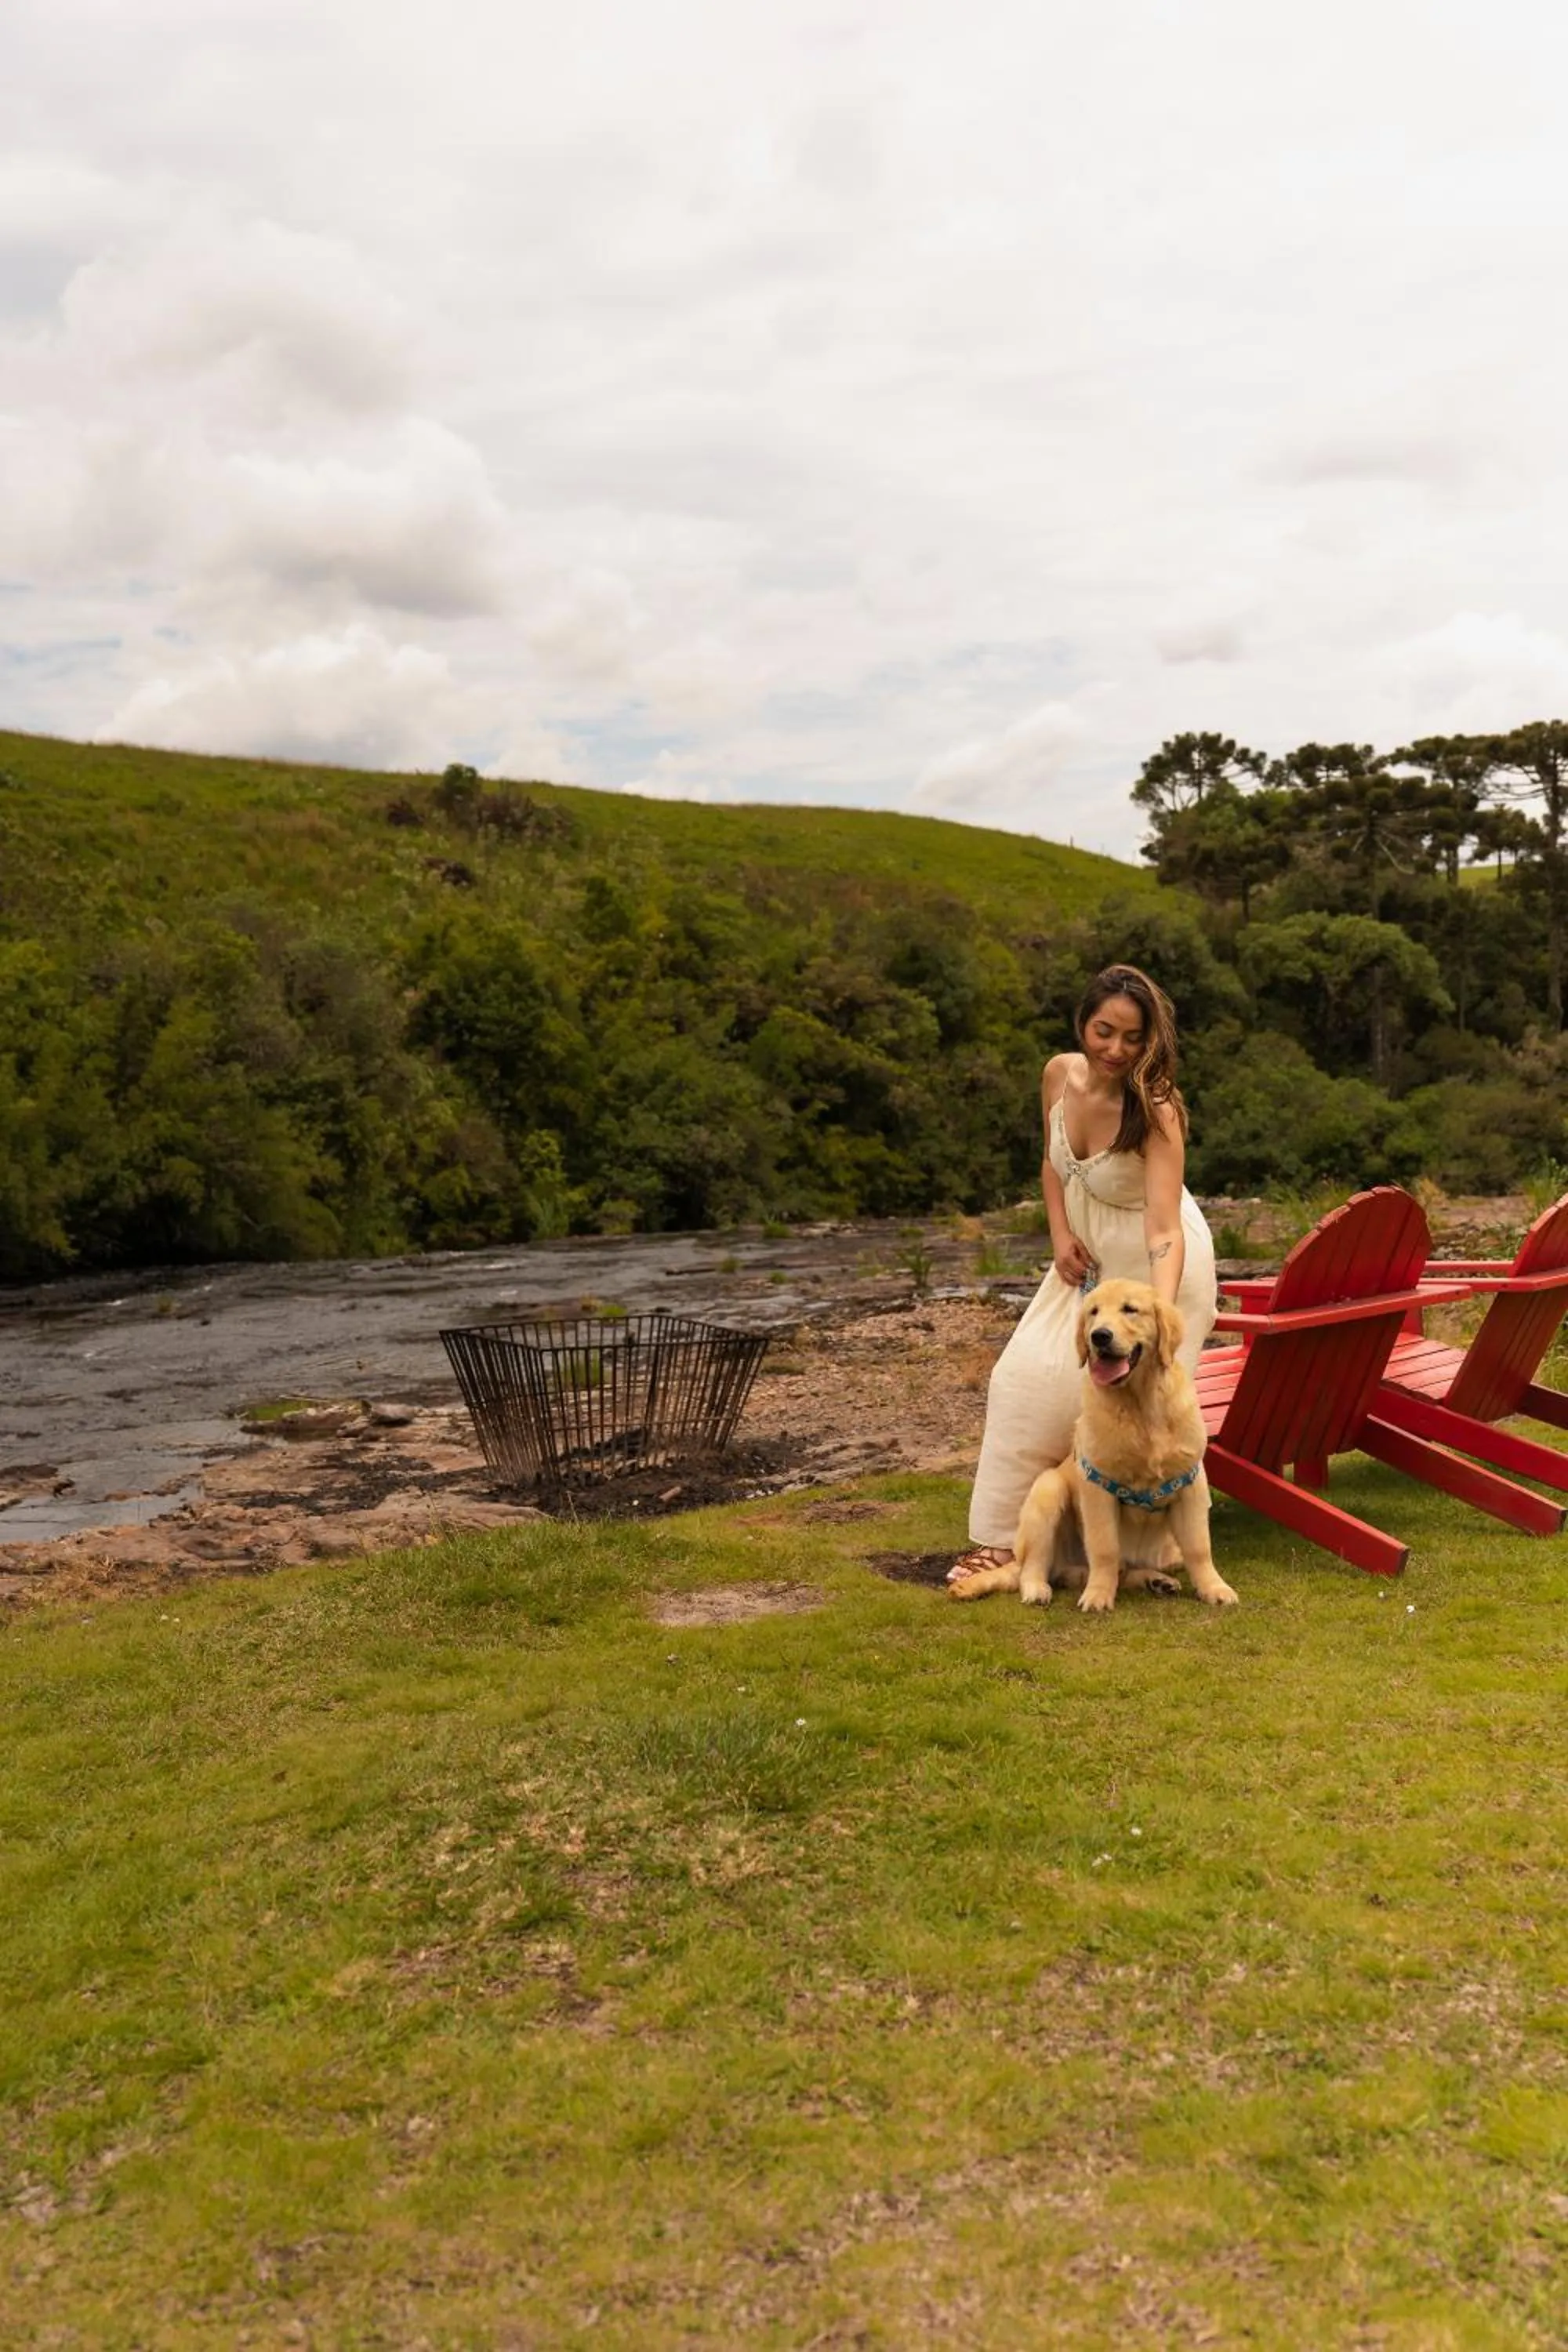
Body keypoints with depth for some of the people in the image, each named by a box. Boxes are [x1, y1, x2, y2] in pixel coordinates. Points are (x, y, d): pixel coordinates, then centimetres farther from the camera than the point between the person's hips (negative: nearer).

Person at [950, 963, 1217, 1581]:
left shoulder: (1155, 1111, -30)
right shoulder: (1059, 1074, -12)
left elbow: (1164, 1232, -38)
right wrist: (1060, 1236, -7)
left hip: (1156, 1267, -6)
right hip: (1090, 1258, 6)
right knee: (1031, 1379, 3)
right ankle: (1004, 1536, 13)